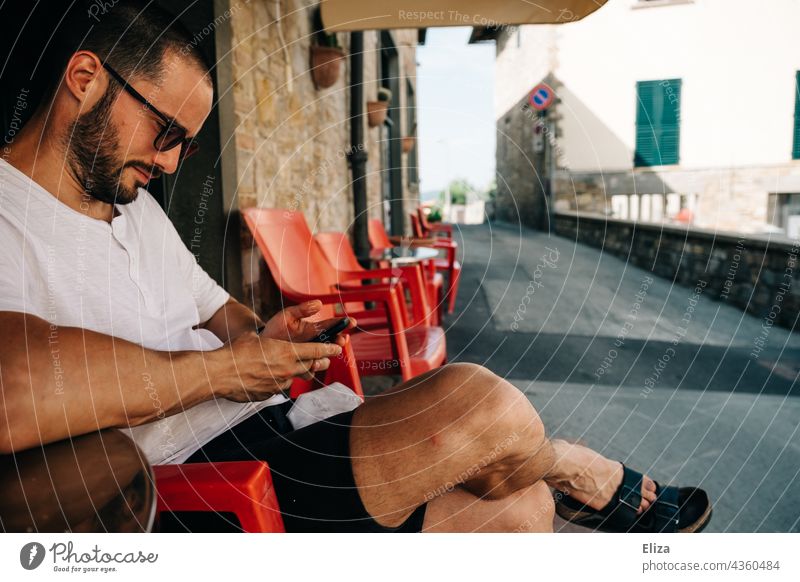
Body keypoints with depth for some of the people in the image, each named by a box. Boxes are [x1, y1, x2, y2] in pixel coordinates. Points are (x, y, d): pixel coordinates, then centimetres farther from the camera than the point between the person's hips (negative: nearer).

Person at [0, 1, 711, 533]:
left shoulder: (136, 205, 19)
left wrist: (262, 336, 0)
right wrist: (221, 368, -18)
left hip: (270, 439, 9)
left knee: (521, 509, -2)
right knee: (485, 406, -21)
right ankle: (585, 476, 13)